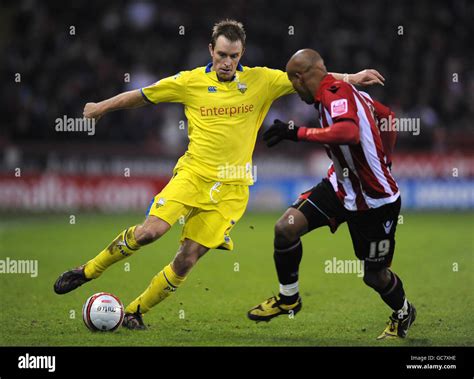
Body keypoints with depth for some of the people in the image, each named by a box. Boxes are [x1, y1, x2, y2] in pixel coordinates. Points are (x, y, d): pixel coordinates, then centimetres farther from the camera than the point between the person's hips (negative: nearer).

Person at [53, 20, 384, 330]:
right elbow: (142, 95, 11)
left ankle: (136, 311, 10)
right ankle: (89, 271, 0)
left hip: (231, 188, 1)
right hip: (193, 174, -1)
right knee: (150, 230, -21)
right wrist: (102, 107, 20)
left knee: (188, 259, -5)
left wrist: (350, 78, -3)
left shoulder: (260, 81, 2)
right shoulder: (191, 82, -1)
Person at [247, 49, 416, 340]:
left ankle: (404, 313, 41)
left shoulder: (336, 93, -24)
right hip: (342, 186, 8)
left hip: (375, 201, -8)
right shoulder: (344, 91, 2)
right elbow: (387, 116, 17)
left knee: (374, 275, 9)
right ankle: (288, 299, 13)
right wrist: (384, 160, 29)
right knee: (286, 227, -7)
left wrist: (298, 133, -41)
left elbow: (350, 132, -46)